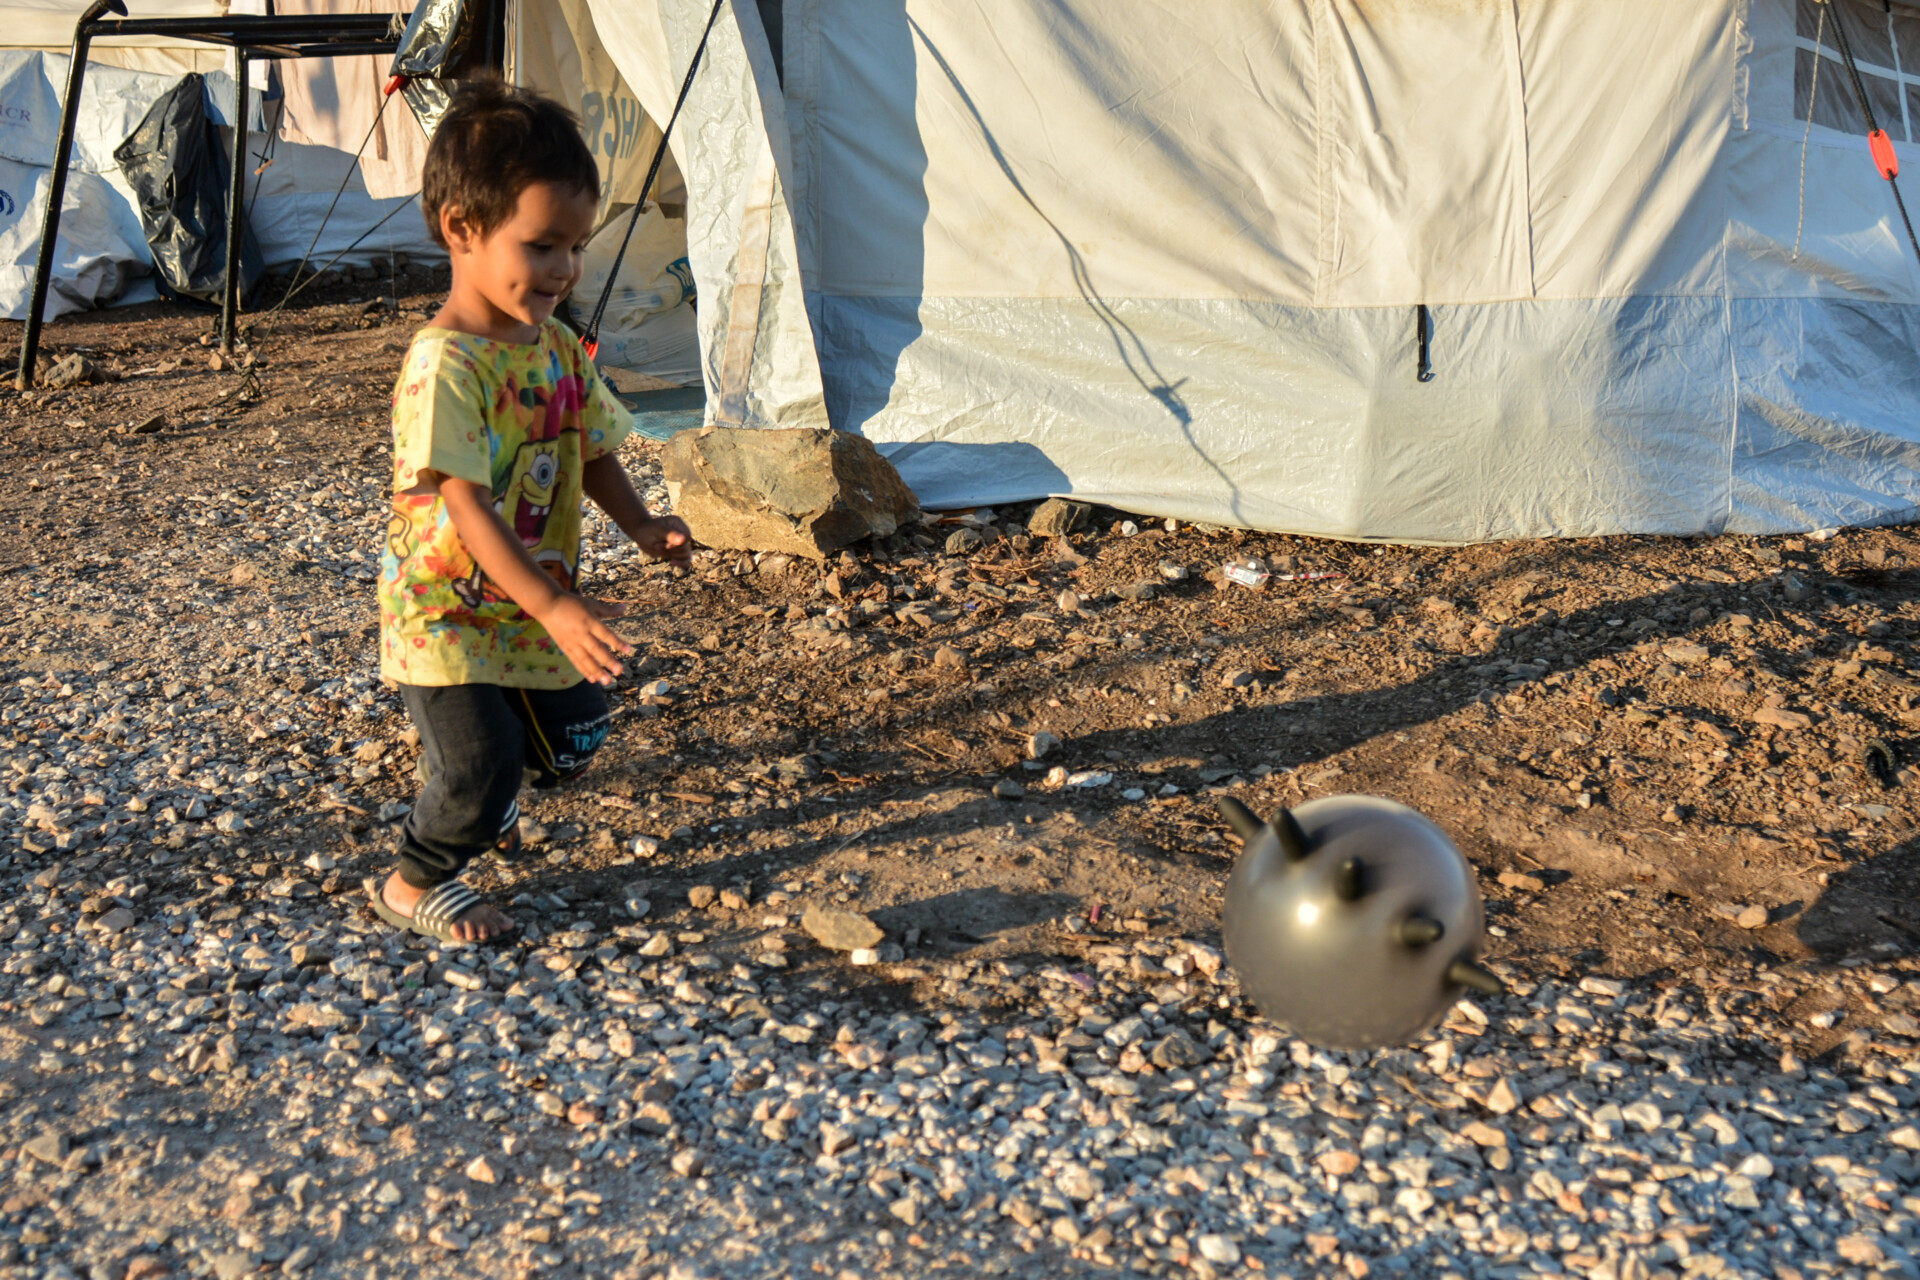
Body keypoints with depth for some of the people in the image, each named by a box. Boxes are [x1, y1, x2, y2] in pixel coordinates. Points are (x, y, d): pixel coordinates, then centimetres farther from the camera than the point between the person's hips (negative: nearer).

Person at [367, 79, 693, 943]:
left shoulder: (559, 348, 0)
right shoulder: (443, 365, -26)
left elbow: (592, 452, 11)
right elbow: (467, 503, -31)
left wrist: (640, 525, -9)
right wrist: (554, 606, -38)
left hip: (540, 605, 8)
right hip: (446, 612, -8)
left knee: (567, 744, 19)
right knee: (483, 761, -11)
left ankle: (475, 802, 49)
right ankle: (415, 883, 18)